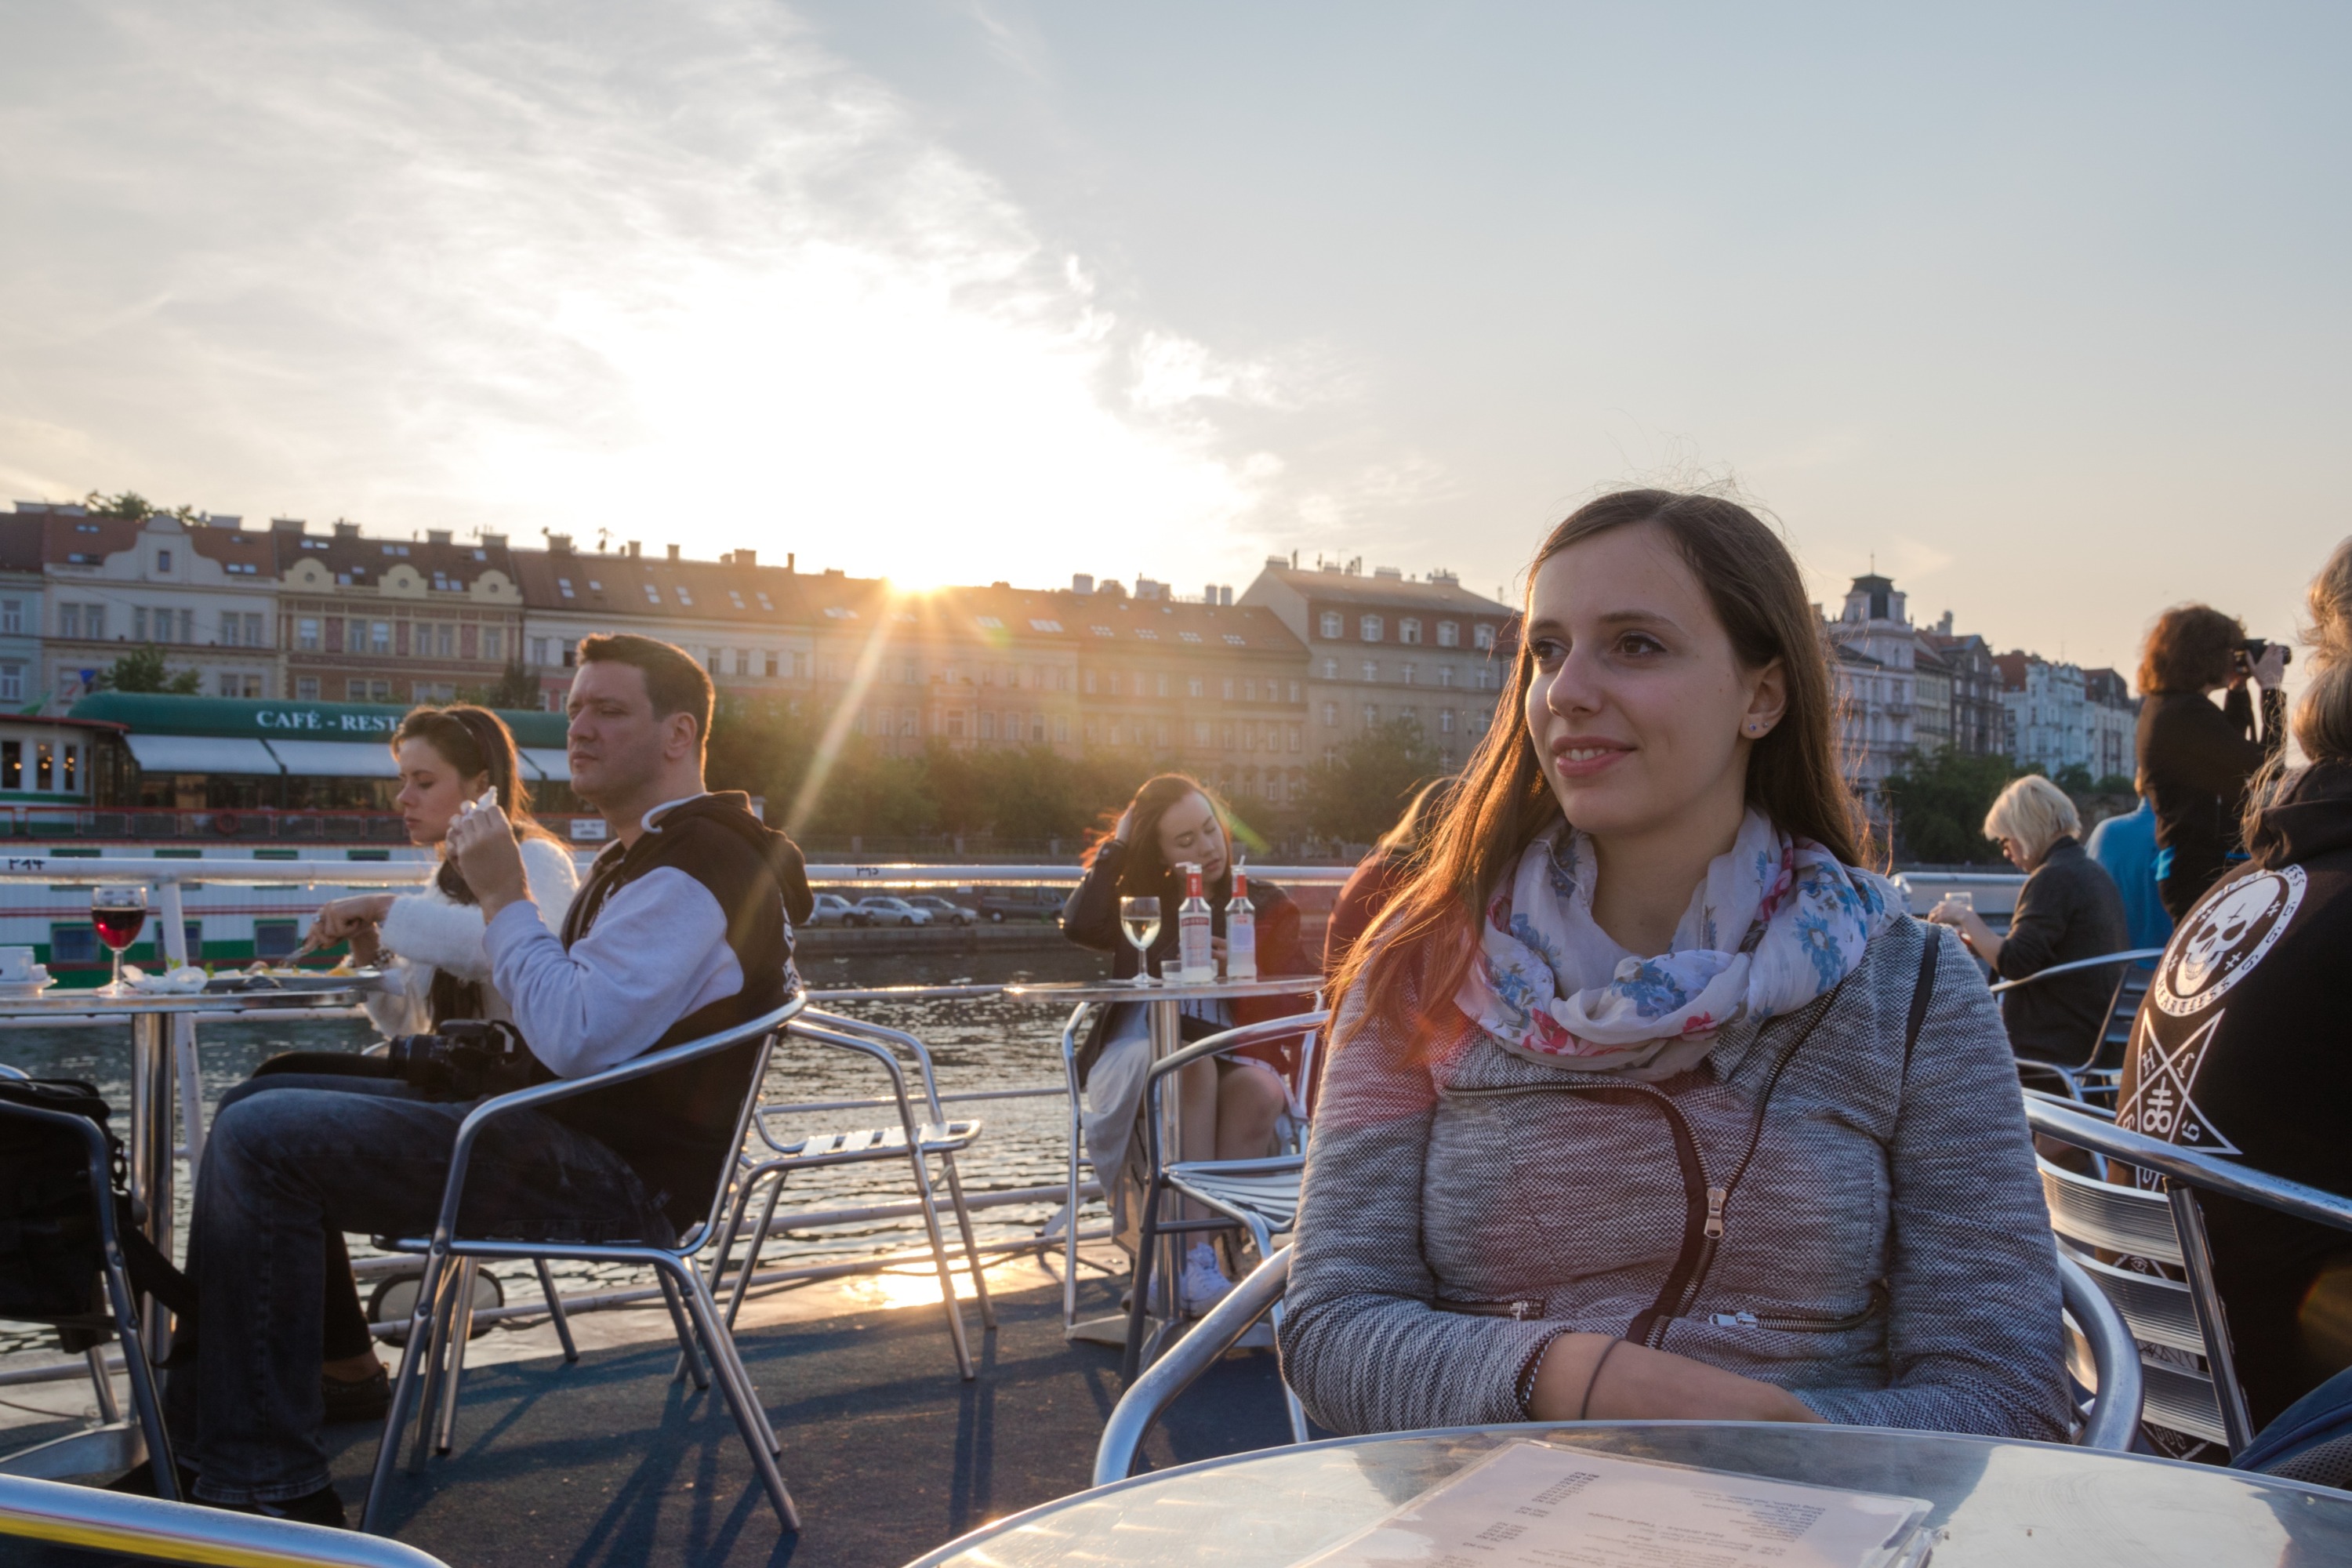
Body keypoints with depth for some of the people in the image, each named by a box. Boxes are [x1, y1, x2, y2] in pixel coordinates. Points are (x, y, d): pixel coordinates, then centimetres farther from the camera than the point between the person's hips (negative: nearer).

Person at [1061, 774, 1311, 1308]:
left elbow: (1296, 1004, 5)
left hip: (1237, 1055, 1)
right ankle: (1198, 1260, -35)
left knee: (1260, 1091, -34)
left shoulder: (1265, 905, 13)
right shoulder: (1140, 900, 13)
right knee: (1190, 1065, -35)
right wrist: (1117, 844, -3)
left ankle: (1213, 1252, -29)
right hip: (1144, 1056, -1)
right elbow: (1079, 925, -11)